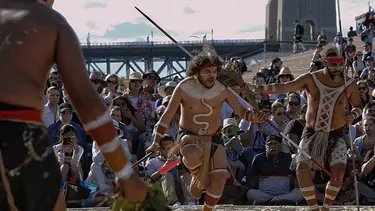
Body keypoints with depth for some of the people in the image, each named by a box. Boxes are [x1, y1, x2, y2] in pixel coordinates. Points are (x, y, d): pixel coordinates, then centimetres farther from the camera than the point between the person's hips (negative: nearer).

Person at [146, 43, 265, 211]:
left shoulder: (222, 90, -11)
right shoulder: (183, 88, -15)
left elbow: (242, 112, -4)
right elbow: (167, 116, -7)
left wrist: (254, 117, -28)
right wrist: (156, 143, -6)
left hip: (213, 139, 3)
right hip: (188, 136, -3)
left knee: (219, 180, -9)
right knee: (193, 156, -38)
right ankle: (196, 177, -2)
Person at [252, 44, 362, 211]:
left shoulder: (350, 84, -4)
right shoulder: (311, 80, -8)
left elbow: (358, 106, 12)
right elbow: (283, 88, -15)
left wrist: (352, 114, -12)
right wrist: (257, 89, -28)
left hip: (336, 135, 0)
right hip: (311, 133, 0)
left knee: (338, 171, -20)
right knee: (302, 168, -20)